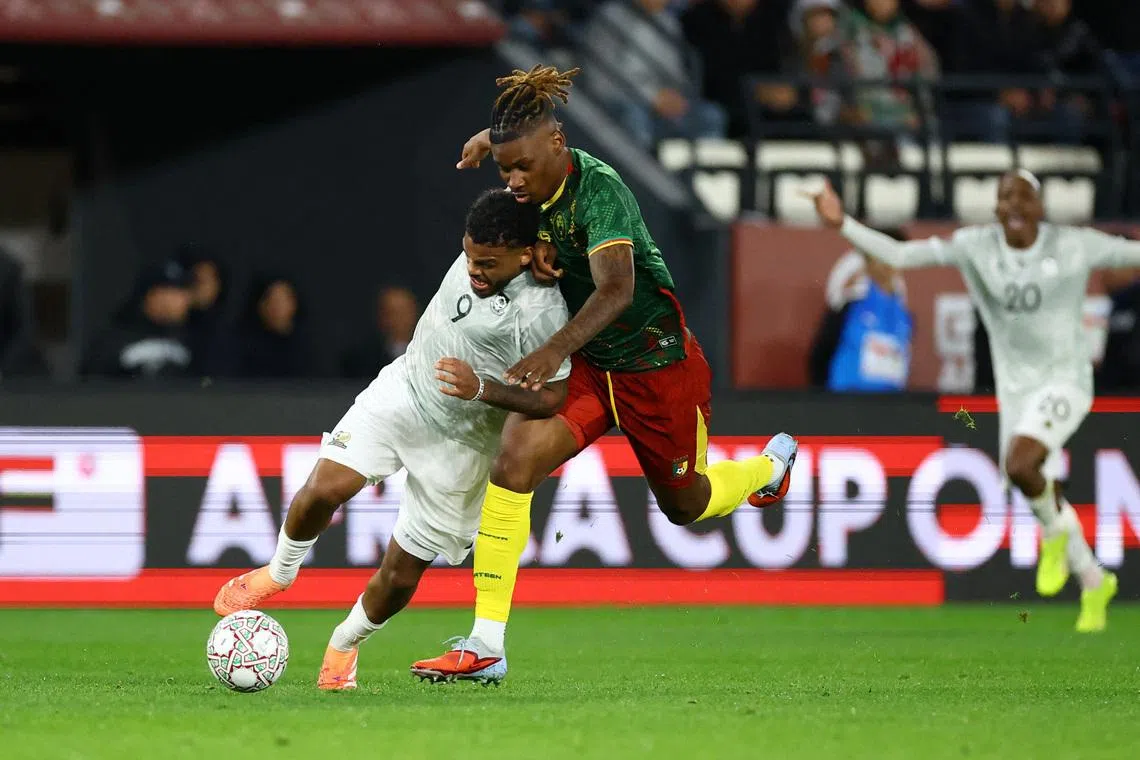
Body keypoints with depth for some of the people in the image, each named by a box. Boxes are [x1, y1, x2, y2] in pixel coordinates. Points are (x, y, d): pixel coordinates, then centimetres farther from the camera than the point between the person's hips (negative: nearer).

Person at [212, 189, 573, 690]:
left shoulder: (543, 315, -28)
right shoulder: (478, 251, -11)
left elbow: (553, 399, -21)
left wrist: (481, 389, -30)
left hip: (458, 443, -4)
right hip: (402, 391, 4)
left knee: (401, 573, 0)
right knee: (324, 489, -15)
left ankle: (345, 645, 30)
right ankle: (279, 572, 15)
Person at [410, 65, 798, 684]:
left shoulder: (598, 188, -27)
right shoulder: (532, 189, -7)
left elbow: (616, 289, -40)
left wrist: (554, 351, -53)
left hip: (656, 363, -5)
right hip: (588, 366, 5)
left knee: (685, 505, 15)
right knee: (514, 459, -19)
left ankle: (772, 465, 52)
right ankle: (486, 645, -19)